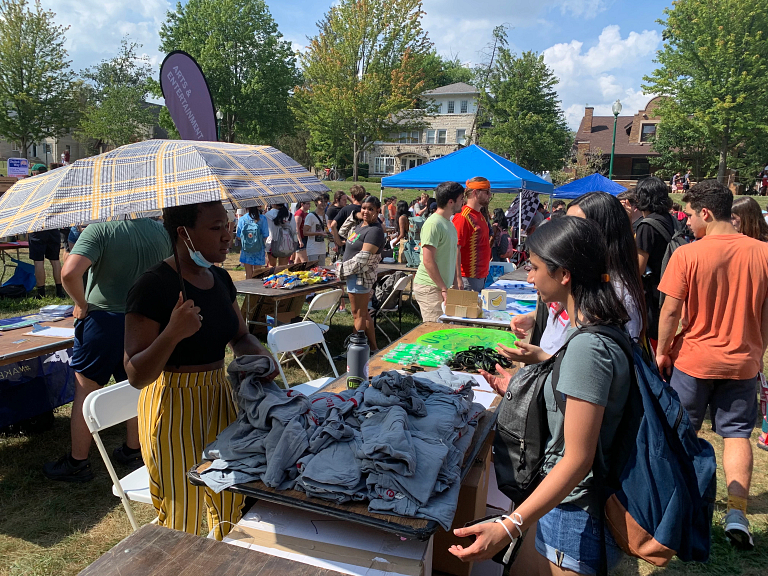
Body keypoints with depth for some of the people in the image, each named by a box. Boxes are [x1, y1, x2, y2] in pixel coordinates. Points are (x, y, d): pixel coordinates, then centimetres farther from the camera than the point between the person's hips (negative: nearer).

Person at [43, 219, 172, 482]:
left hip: (104, 319, -4)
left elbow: (70, 272, -26)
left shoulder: (100, 229, -14)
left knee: (85, 390, 9)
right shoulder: (161, 231, 1)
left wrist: (82, 303, -9)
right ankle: (132, 450, 32)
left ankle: (77, 462, 18)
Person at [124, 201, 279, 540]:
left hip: (219, 397, 7)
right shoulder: (153, 286, -18)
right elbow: (136, 376, -19)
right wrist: (172, 333, -34)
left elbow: (240, 336, 17)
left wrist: (260, 357, -4)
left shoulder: (219, 278, 4)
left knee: (230, 503, 18)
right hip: (174, 407, -7)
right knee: (181, 517, 8)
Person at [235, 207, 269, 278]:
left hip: (246, 250, 1)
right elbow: (265, 235, -7)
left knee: (248, 273, 10)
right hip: (259, 250, -1)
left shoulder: (242, 219, -7)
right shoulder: (262, 219, -11)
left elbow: (238, 235, -1)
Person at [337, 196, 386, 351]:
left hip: (360, 275, -10)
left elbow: (364, 258, -23)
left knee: (359, 314, -1)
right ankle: (373, 347, 25)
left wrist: (345, 269, -15)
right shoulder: (361, 225, 11)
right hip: (355, 275, 10)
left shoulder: (375, 230, -18)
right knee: (363, 313, 16)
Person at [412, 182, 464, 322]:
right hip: (429, 288, -9)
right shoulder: (433, 224, -16)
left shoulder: (449, 224, 16)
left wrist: (456, 282, 13)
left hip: (444, 286, 9)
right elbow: (428, 261, -21)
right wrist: (444, 289, -18)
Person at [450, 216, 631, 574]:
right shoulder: (601, 329, 3)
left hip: (577, 515, -9)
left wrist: (508, 528, -32)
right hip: (571, 503, 9)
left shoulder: (587, 346, -27)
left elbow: (577, 459, -27)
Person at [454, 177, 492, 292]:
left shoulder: (481, 217, 15)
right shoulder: (463, 217, -15)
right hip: (468, 278, -9)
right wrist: (459, 281, -25)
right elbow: (455, 251, -20)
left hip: (481, 277, 9)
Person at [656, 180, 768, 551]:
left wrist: (661, 352, 1)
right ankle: (737, 513, 7)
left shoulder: (687, 255, -15)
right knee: (737, 434, 12)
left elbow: (671, 311, -13)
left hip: (693, 359, -2)